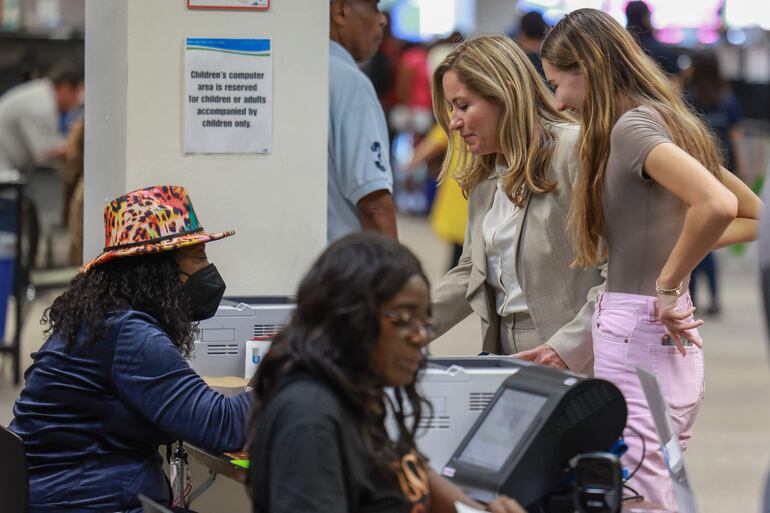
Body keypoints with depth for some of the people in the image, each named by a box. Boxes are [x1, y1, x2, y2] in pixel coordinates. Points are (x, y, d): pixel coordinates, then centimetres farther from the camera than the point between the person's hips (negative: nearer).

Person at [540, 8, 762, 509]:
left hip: (636, 334, -10)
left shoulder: (631, 126, -13)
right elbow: (756, 215, 22)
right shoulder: (672, 122, 15)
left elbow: (717, 205, -29)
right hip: (673, 342, 10)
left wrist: (668, 283, -17)